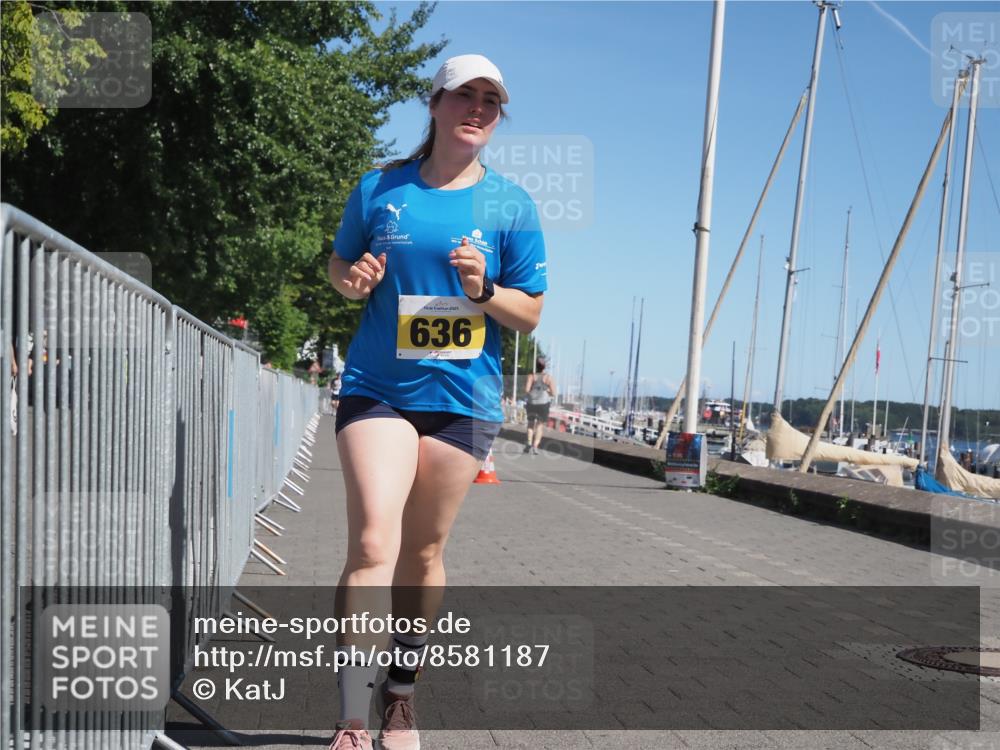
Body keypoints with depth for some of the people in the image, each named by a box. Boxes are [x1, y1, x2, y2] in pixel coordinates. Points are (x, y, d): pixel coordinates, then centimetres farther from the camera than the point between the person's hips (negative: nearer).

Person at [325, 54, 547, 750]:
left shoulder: (512, 205, 3)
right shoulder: (379, 188, 3)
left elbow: (530, 314, 5)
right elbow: (338, 264, 16)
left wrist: (483, 290, -15)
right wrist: (352, 278, -8)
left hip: (462, 399, 1)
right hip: (377, 389, -1)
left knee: (423, 554, 10)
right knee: (373, 544, -16)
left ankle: (402, 691, 30)